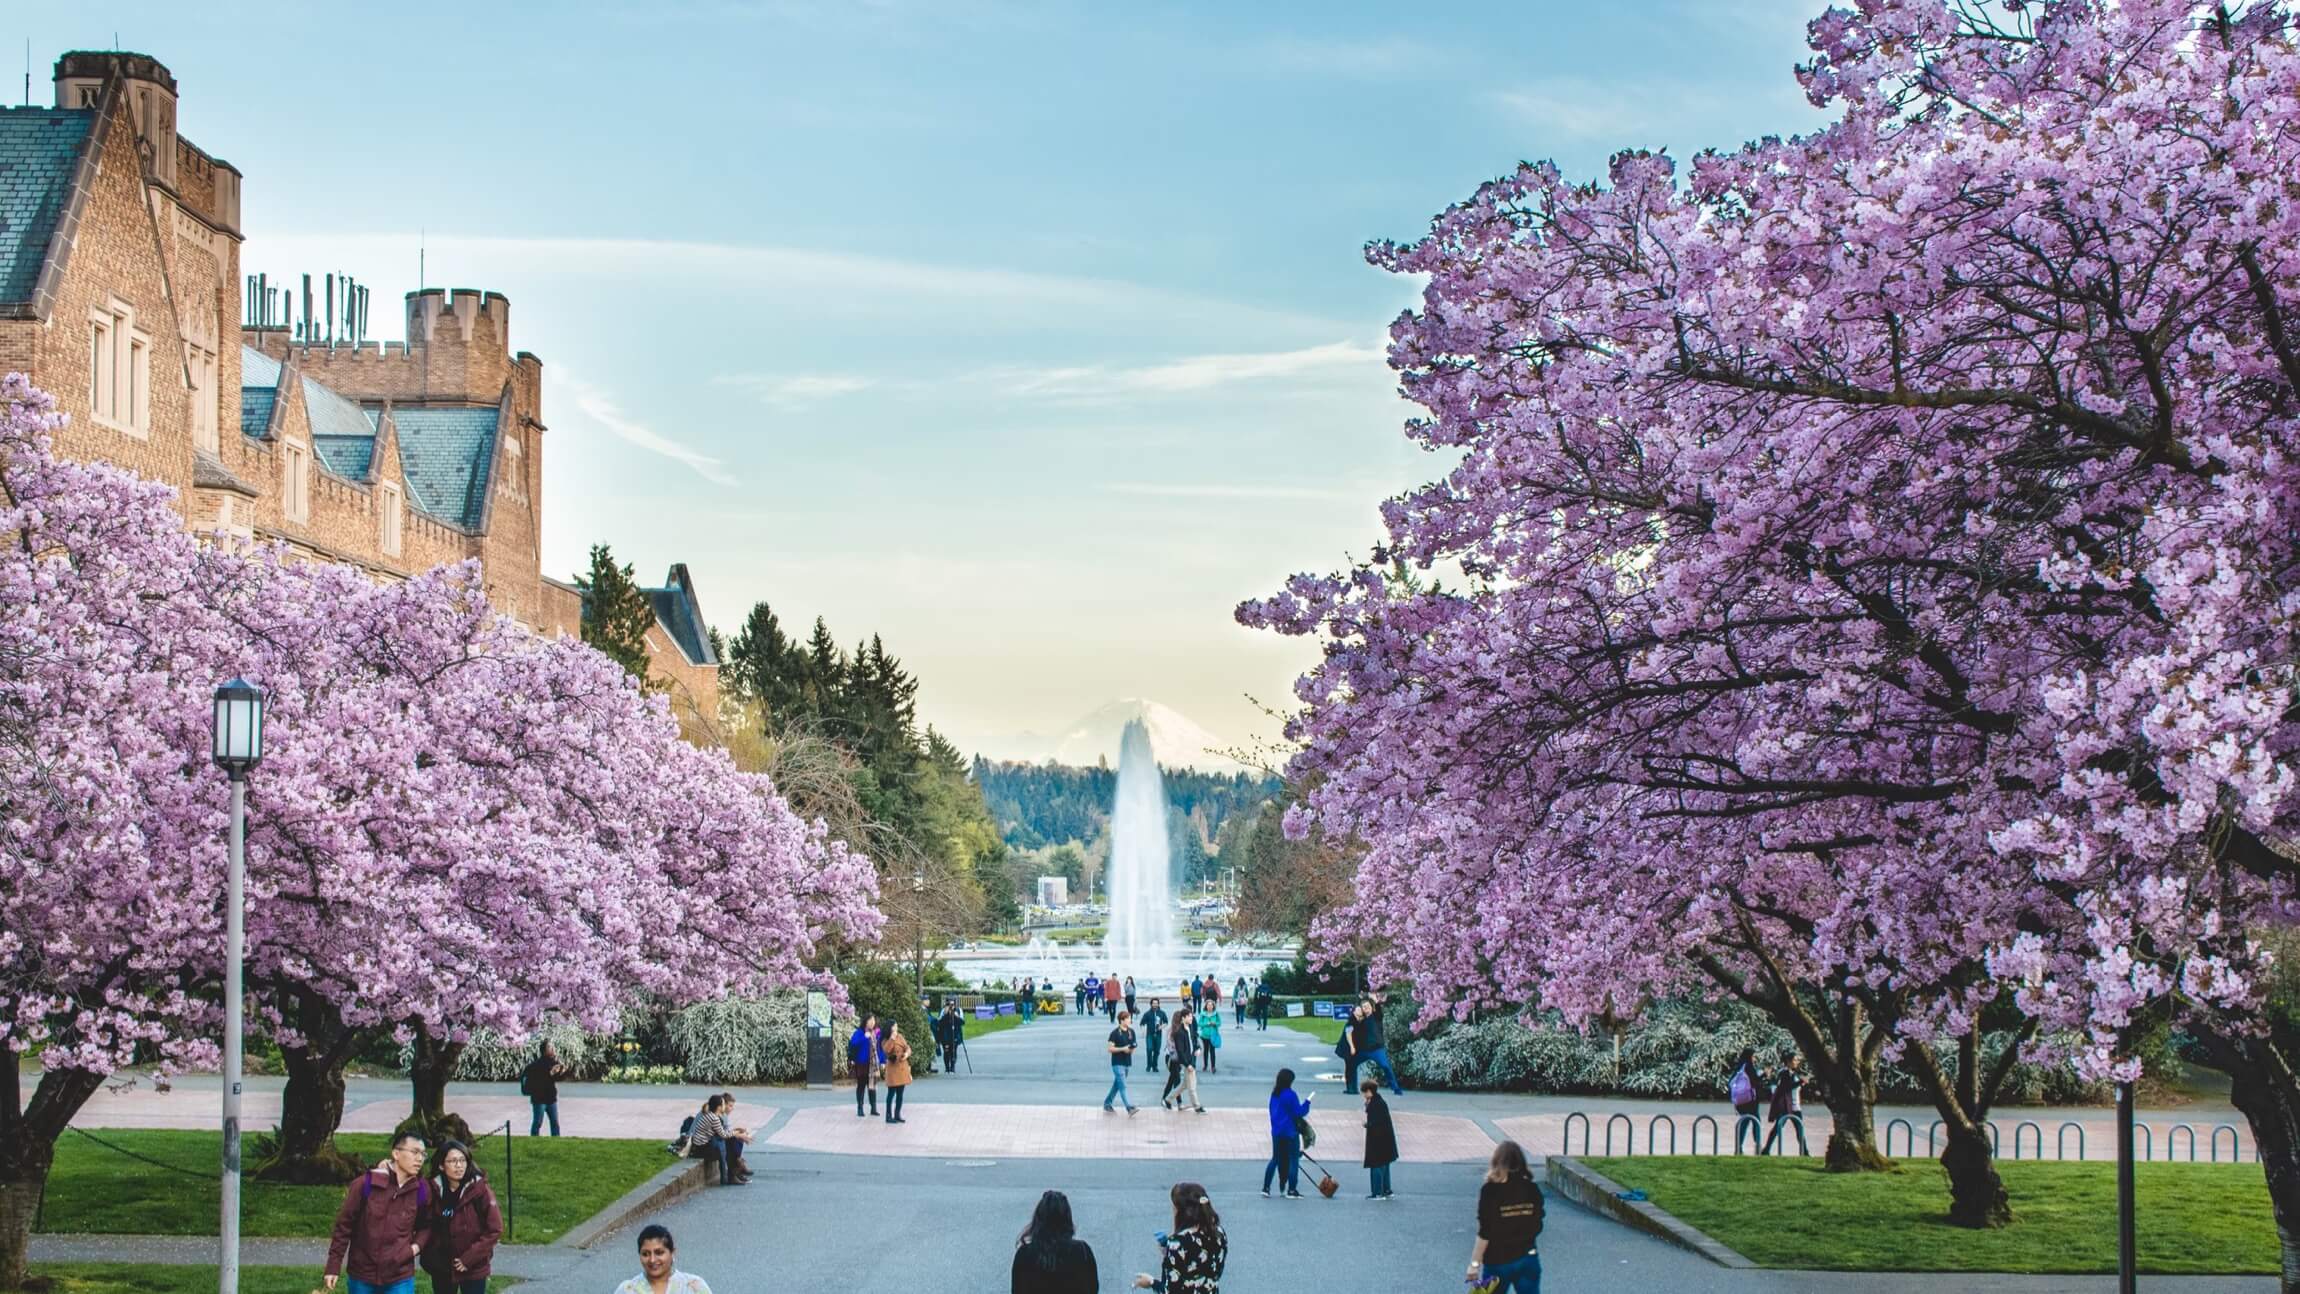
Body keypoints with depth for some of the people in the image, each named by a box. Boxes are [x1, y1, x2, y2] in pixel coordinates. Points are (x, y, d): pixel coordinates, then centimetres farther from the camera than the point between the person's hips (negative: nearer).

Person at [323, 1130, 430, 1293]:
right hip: (362, 1275, -1)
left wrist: (417, 1245, -6)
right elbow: (344, 1225, -4)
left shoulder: (422, 1190, -3)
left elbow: (426, 1225, 14)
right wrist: (333, 1267, -3)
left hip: (400, 1279, 1)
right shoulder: (365, 1184, -11)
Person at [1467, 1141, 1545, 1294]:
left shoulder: (1491, 1191, -15)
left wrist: (1475, 1263, -9)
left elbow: (1485, 1233, -15)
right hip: (1528, 1259, 3)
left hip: (1498, 1261, -3)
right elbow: (1537, 1227, 6)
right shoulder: (1532, 1189, -2)